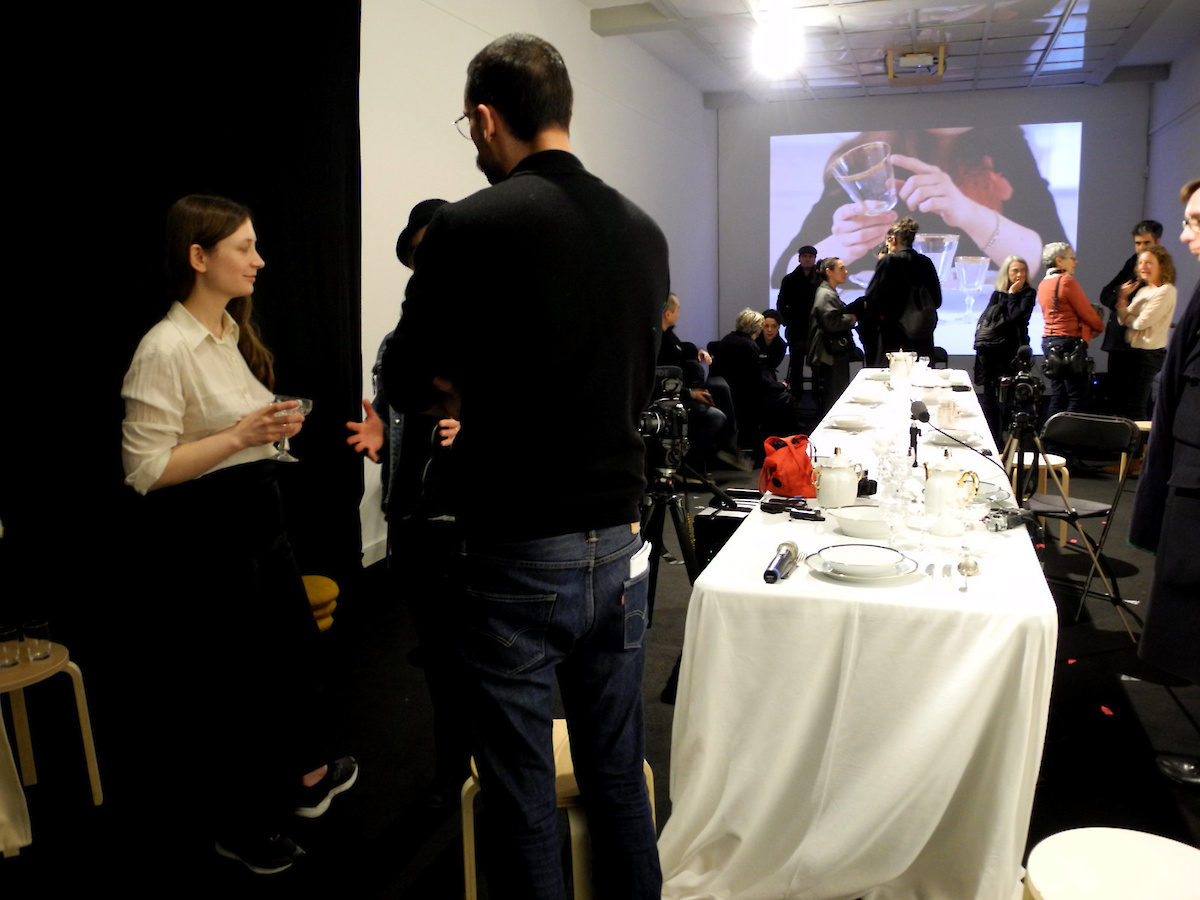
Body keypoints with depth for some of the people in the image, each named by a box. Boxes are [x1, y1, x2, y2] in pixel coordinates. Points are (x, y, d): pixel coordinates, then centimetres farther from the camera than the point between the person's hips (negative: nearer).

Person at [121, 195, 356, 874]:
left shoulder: (235, 333, 8)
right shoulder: (164, 349, -19)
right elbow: (145, 470, -21)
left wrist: (275, 427, 7)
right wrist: (241, 435, -25)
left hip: (260, 517, 9)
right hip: (204, 536, -9)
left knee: (295, 642, 20)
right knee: (230, 676, 7)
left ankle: (307, 777, 45)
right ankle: (241, 828, 31)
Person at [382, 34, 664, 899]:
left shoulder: (469, 227, -13)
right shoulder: (644, 230, 4)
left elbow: (407, 383, -4)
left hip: (520, 555, -5)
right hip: (621, 543, 6)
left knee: (523, 793, 12)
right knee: (618, 773, 20)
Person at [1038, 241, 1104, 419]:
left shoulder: (1043, 284, 14)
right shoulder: (1067, 281, -12)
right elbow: (1087, 313, -7)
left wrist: (1088, 330, 11)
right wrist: (1100, 326, 13)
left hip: (1049, 342, 9)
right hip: (1069, 342, -9)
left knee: (1057, 397, 12)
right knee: (1077, 399, -6)